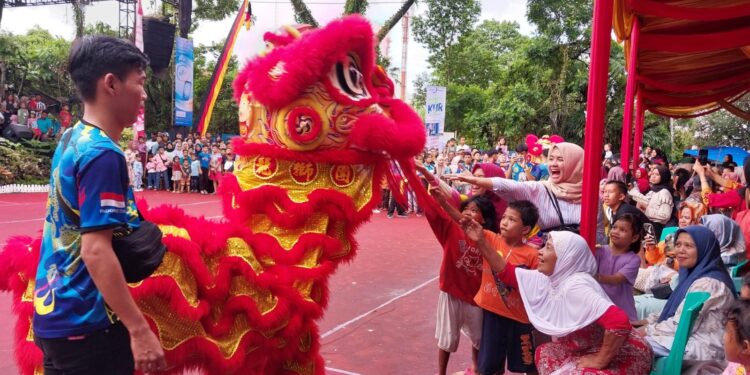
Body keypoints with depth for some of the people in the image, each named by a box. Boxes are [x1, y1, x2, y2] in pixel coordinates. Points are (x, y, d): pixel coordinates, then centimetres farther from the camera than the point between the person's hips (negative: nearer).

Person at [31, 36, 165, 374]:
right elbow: (96, 251, -24)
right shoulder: (102, 154, -19)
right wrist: (139, 330, -24)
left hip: (56, 315, 9)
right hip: (86, 324, -9)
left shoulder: (71, 140, 7)